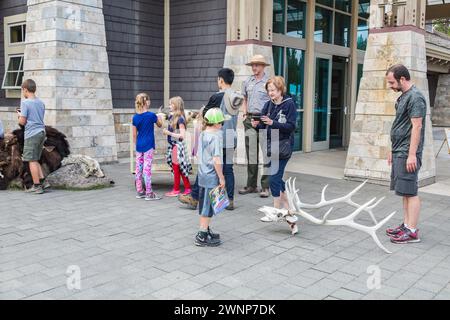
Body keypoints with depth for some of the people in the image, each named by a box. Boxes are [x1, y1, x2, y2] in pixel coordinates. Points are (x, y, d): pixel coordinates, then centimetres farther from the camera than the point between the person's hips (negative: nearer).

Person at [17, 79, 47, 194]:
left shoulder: (25, 102, -10)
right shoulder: (41, 103, 11)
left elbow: (22, 122, -11)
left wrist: (19, 115, 10)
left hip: (32, 134, -7)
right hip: (41, 132, 7)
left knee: (32, 160, 0)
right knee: (35, 160, 16)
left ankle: (37, 186, 2)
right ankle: (43, 181, 11)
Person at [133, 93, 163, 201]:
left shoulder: (135, 117, 3)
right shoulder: (151, 115, -11)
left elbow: (134, 135, 8)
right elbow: (160, 125, 8)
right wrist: (159, 115, 25)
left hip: (139, 146, 5)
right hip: (148, 146, -5)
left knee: (138, 168, 9)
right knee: (147, 169, -5)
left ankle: (140, 191, 19)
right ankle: (149, 193, -2)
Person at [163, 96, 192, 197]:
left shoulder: (180, 119, -15)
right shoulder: (172, 117, 9)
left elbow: (182, 135, -19)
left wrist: (169, 133, -19)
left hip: (178, 145, -8)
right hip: (172, 145, 8)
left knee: (176, 168, 0)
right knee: (180, 169, 11)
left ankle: (176, 190, 11)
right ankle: (188, 188, 18)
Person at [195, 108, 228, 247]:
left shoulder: (202, 134, 9)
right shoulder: (216, 137, -17)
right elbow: (216, 160, -22)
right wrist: (221, 178, -14)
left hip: (202, 175, 9)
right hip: (212, 177, -9)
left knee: (204, 205, 18)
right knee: (208, 207, 0)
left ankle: (205, 230, 31)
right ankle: (202, 236, 6)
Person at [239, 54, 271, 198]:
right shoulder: (247, 82, 13)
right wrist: (245, 114, 10)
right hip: (250, 120, 5)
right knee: (251, 154, 9)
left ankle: (265, 187, 2)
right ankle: (251, 185, 18)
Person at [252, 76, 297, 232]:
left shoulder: (289, 104, -9)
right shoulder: (268, 105, 7)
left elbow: (291, 126, -15)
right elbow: (264, 125, 6)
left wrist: (273, 123, -25)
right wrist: (257, 124, -16)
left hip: (283, 146, -6)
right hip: (271, 145, 6)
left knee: (274, 178, -7)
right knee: (278, 177, 14)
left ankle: (276, 210, 6)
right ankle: (286, 207, 28)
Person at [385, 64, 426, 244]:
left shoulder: (415, 97, -12)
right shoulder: (403, 97, 17)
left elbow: (417, 126, -18)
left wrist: (412, 154, -21)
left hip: (407, 154, -9)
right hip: (399, 153, 9)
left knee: (410, 192, -6)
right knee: (405, 192, 13)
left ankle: (412, 231, -1)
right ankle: (406, 225, 21)